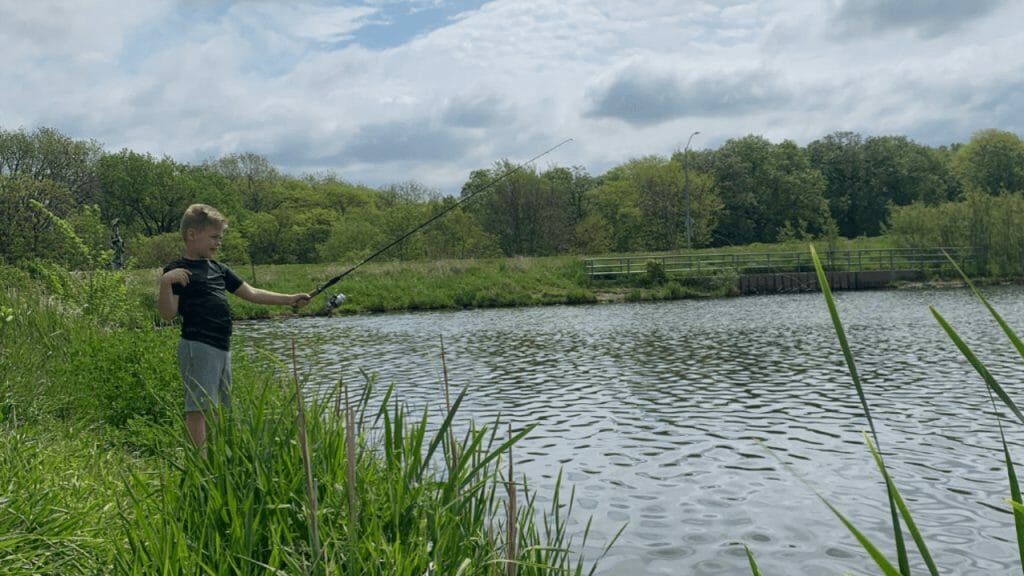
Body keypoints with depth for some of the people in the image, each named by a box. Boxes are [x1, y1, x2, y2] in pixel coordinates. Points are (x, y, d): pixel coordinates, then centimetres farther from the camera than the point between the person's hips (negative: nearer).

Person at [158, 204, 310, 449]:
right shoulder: (176, 270, -5)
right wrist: (166, 283, -26)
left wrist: (289, 299, 17)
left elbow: (251, 293, 21)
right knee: (198, 407, -9)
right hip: (198, 347, -9)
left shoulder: (218, 269, 18)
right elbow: (168, 314, -12)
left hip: (222, 348, 9)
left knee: (219, 407, 13)